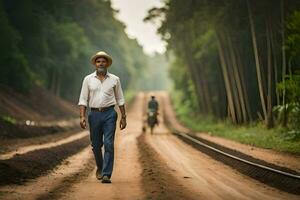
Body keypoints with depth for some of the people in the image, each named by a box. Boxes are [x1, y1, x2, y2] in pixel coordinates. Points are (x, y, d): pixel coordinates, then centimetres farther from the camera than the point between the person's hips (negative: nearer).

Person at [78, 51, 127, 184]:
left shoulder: (114, 79, 5)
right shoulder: (88, 79, 5)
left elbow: (120, 99, 10)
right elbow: (83, 100, 3)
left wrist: (123, 117, 6)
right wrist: (82, 116, -7)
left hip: (109, 114, -1)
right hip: (94, 114, 1)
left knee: (108, 144, -11)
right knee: (96, 145, 9)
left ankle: (106, 174, -11)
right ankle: (100, 167, 37)